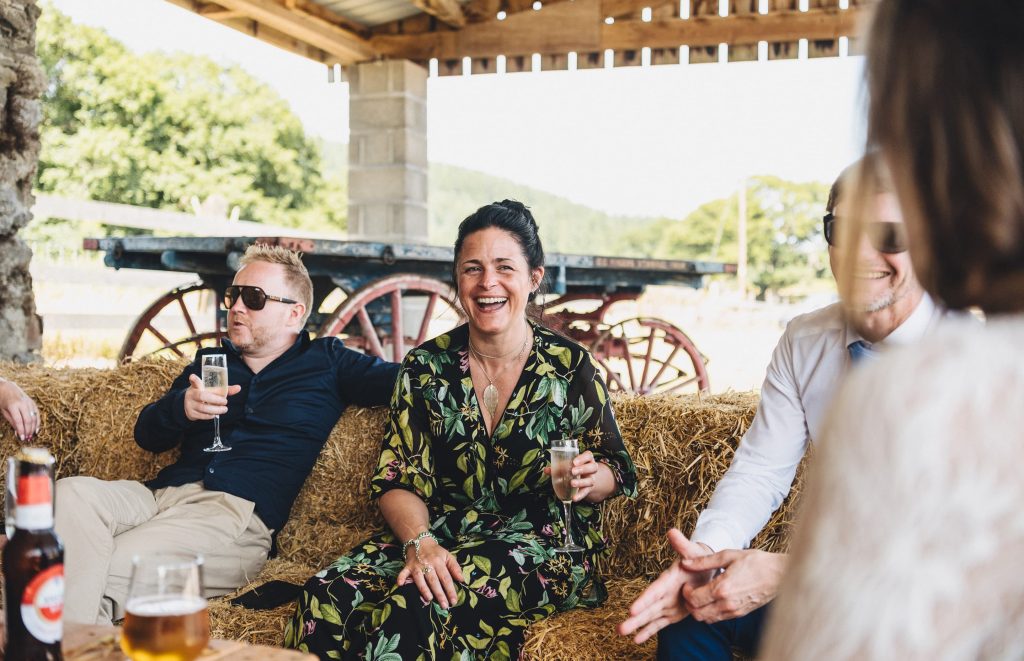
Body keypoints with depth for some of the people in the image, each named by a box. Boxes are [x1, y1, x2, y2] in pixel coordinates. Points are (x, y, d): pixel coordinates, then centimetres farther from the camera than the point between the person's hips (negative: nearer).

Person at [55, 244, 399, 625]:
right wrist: (181, 407, 0)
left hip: (237, 511, -5)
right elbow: (147, 436, 22)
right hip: (161, 492, 5)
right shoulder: (210, 361, 28)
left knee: (104, 571, -29)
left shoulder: (326, 362, 16)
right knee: (71, 492, -28)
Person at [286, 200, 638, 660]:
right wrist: (420, 542, -19)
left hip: (540, 543, -3)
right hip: (442, 532, 3)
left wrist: (591, 480, -17)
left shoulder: (569, 367, 0)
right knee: (325, 598, -26)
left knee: (417, 607, -34)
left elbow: (616, 471, 7)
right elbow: (398, 478, 1)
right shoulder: (426, 366, 6)